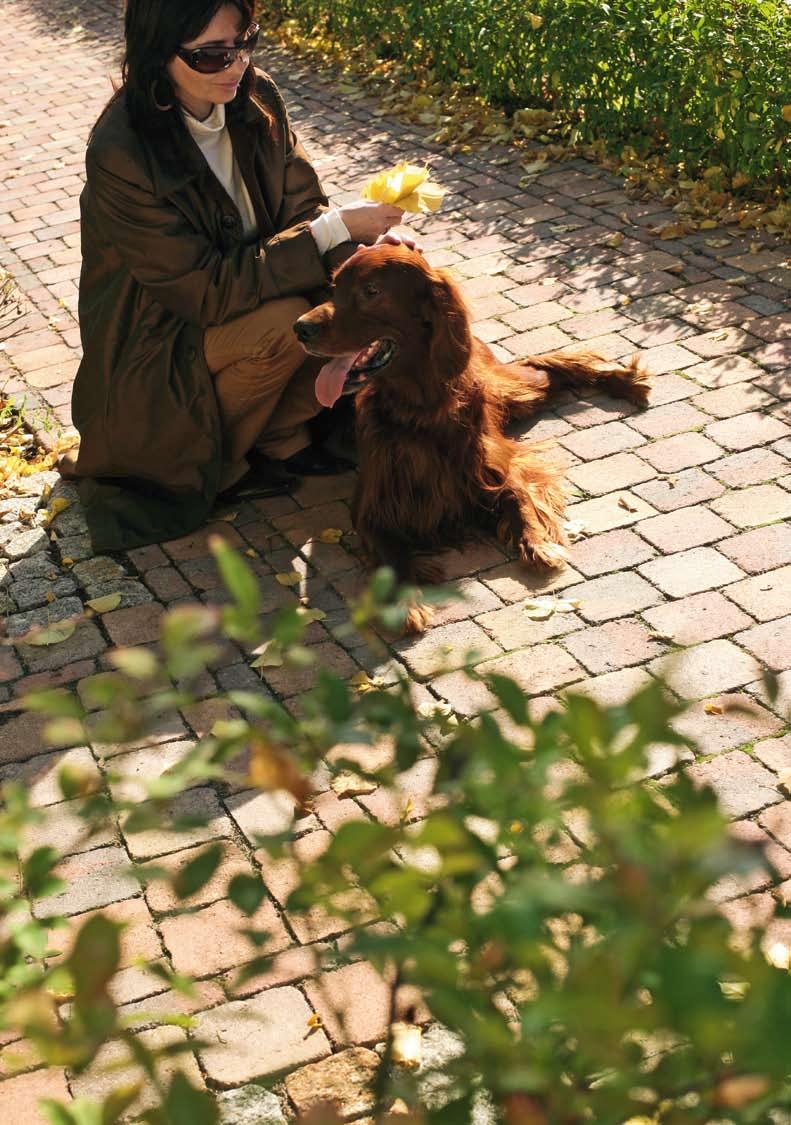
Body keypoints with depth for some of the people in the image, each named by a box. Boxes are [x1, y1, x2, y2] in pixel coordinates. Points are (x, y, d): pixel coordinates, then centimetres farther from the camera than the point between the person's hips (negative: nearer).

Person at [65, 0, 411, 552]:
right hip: (158, 350, -6)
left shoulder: (256, 98, -10)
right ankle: (214, 465, -6)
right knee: (285, 321, -32)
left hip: (248, 296, 6)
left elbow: (303, 209, -4)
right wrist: (333, 229, -31)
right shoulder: (119, 156, -29)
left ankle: (281, 436, 0)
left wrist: (363, 247, -26)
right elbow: (206, 290, -29)